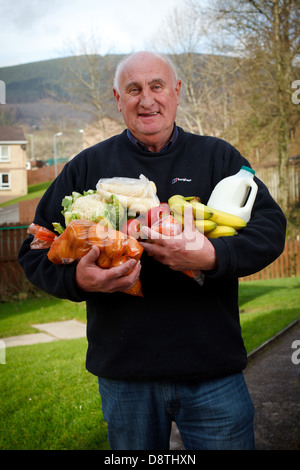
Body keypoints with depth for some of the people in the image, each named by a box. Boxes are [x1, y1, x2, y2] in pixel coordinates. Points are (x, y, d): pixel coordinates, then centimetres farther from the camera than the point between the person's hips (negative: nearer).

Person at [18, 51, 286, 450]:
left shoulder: (217, 157, 4)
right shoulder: (88, 166, 5)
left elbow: (271, 226, -5)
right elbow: (35, 251, 6)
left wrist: (213, 256, -24)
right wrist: (77, 279, -16)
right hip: (123, 375, 1)